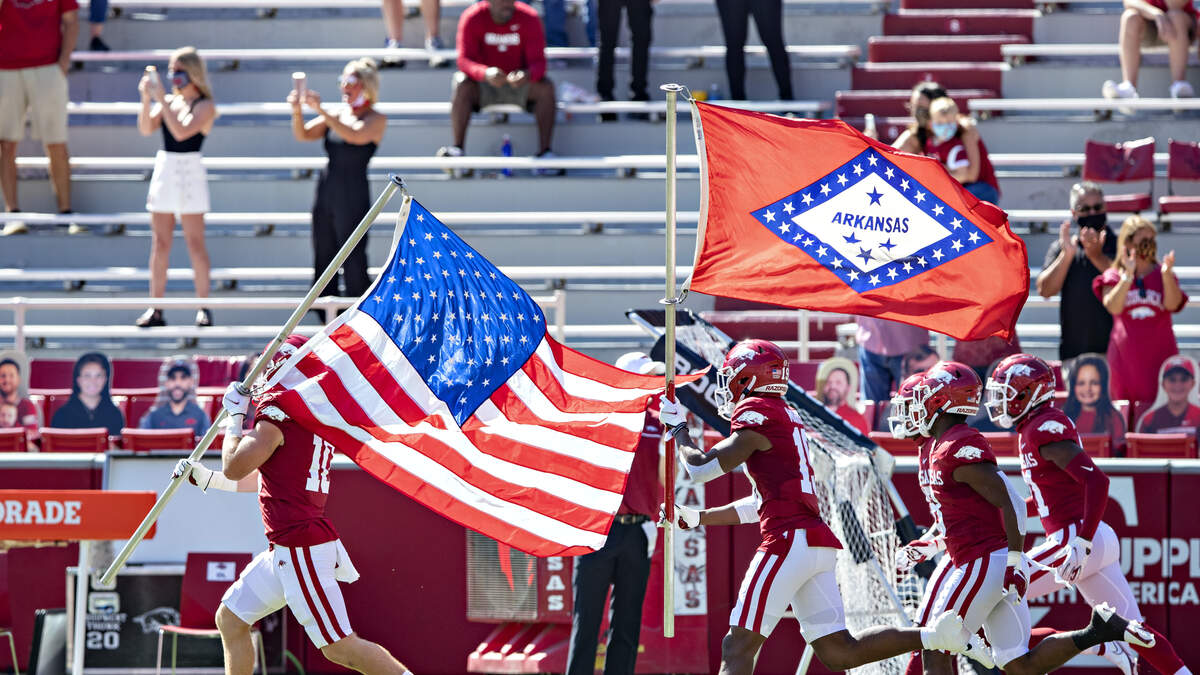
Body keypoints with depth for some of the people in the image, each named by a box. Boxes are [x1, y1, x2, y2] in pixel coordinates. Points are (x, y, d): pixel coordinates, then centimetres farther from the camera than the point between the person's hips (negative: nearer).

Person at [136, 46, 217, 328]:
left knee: (195, 242, -3)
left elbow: (182, 131, -20)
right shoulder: (169, 101, 11)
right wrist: (147, 99, -10)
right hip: (164, 167, 6)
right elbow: (146, 128, 2)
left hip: (190, 170, -6)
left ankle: (203, 307, 4)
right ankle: (156, 308, 8)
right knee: (160, 244, 5)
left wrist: (161, 99, -20)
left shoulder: (204, 106, -6)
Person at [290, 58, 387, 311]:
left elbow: (356, 135, -24)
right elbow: (303, 134, 6)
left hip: (353, 198, -7)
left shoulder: (376, 120, -5)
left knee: (354, 265, -8)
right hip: (326, 195, 7)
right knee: (323, 259, 7)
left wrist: (321, 111, -27)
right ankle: (327, 321, 13)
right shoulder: (336, 115, 12)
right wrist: (297, 111, -14)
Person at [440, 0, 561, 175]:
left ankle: (545, 151, -28)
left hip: (519, 86, 1)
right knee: (461, 84, -30)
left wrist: (527, 75, -42)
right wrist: (486, 74, -45)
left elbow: (538, 62, -17)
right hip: (483, 86, -1)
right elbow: (464, 60, -22)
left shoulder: (529, 19, -11)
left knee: (546, 87, -26)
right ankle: (457, 148, -37)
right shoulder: (472, 18, -13)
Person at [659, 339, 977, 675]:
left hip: (789, 540, -9)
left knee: (738, 645, -7)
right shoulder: (787, 418, 23)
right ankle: (934, 635, -5)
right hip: (818, 542, 9)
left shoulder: (755, 415, -5)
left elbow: (701, 469, -6)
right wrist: (699, 518, 34)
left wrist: (678, 430, 12)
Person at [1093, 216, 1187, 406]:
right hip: (1127, 354, 0)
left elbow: (1172, 304, -9)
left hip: (1160, 354, 0)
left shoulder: (1161, 275, 9)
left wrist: (1167, 274, -24)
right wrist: (1128, 276, -21)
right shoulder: (1113, 277, 6)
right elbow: (1113, 307, -12)